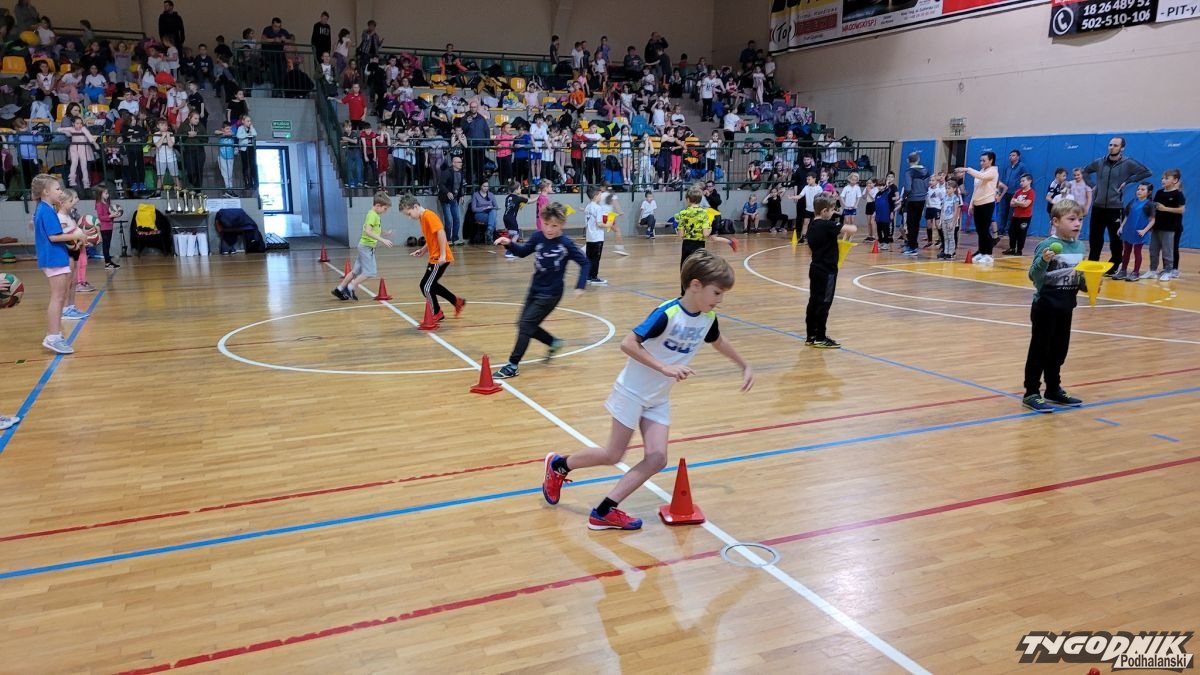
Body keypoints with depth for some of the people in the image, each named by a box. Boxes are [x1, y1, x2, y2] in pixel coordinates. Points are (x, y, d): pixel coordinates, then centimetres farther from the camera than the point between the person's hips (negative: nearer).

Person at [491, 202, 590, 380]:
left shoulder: (566, 244, -17)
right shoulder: (538, 237, -5)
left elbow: (584, 262, -8)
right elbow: (523, 252, 9)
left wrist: (580, 286, -15)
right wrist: (509, 244, -10)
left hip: (550, 294, -6)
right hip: (534, 290, 6)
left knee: (526, 324, -11)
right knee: (525, 324, 13)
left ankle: (513, 365, -2)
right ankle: (554, 342, 35)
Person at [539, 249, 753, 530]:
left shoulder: (708, 318, -4)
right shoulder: (667, 314, -27)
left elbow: (718, 341, 20)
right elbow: (628, 344, -28)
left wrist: (745, 366, 26)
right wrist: (665, 367, -32)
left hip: (658, 399, 7)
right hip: (632, 391, -7)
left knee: (656, 459, -5)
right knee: (613, 455, 3)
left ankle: (604, 512, 2)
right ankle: (558, 465, 27)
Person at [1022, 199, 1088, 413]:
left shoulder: (1080, 247, 6)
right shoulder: (1047, 246, -16)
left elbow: (1080, 278, 17)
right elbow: (1034, 277, -22)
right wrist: (1043, 261, -39)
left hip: (1066, 306, 7)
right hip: (1046, 306, -7)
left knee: (1059, 350, 17)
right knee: (1040, 350, 0)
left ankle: (1054, 390, 30)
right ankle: (1031, 394, 8)